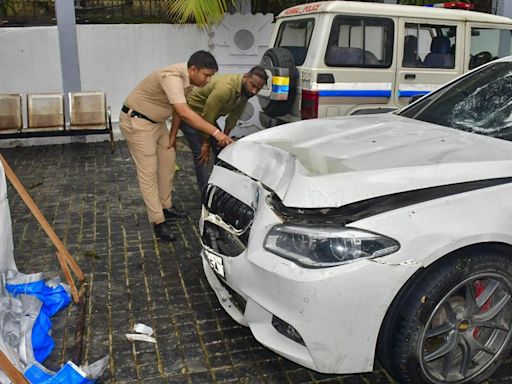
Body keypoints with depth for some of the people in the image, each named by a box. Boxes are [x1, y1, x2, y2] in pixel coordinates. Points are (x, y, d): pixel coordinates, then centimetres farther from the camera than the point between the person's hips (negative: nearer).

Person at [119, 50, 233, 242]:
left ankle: (166, 206, 28)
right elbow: (185, 113, -44)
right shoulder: (172, 77, -32)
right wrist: (216, 133, -45)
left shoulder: (187, 79, -3)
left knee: (168, 161, 14)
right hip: (136, 121, -9)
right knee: (148, 172, -7)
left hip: (156, 121, 9)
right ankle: (159, 222, -3)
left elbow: (178, 110, 8)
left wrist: (172, 136, 7)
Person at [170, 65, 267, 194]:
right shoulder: (225, 88, -37)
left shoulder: (245, 91, -10)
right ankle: (205, 191, -2)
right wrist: (206, 144, -21)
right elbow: (207, 116, -30)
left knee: (221, 150, 7)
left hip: (208, 116, 8)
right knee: (201, 154, -11)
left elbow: (233, 118, 3)